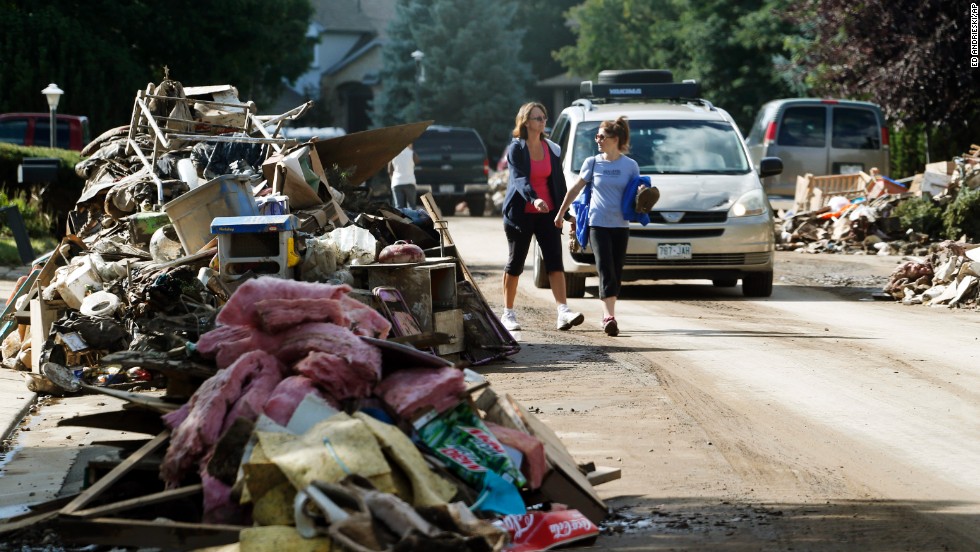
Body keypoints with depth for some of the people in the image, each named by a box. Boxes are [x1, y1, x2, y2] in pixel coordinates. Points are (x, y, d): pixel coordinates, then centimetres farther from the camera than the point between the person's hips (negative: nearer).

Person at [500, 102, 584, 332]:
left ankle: (563, 312, -17)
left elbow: (558, 181, 13)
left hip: (547, 212, 4)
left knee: (554, 260, -8)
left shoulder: (551, 149, 9)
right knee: (515, 262, 4)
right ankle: (508, 314, 14)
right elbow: (519, 178, -21)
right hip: (521, 213, -4)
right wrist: (534, 199, -38)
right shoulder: (516, 149, -7)